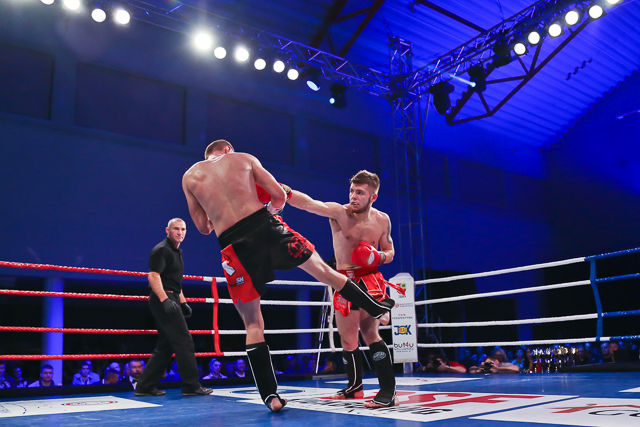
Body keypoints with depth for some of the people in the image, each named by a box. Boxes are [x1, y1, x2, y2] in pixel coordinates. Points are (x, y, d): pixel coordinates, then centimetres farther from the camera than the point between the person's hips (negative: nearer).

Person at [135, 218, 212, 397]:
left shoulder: (177, 252, 20)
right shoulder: (162, 250, -10)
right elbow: (153, 276, -20)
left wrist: (183, 302, 24)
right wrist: (165, 300, -29)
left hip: (170, 300, 10)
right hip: (164, 301, -10)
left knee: (165, 346, 12)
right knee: (184, 343, -7)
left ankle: (145, 386, 17)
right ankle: (191, 386, -1)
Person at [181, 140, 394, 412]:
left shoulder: (190, 176, 16)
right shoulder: (244, 158, 14)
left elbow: (203, 227, 15)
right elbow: (280, 196, 11)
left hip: (235, 245, 1)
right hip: (266, 226, 0)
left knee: (253, 324, 12)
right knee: (323, 271, 21)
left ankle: (270, 395, 11)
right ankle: (376, 308, 35)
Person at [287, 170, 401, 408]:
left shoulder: (382, 220, -3)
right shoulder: (338, 212, -12)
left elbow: (390, 252, 11)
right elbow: (307, 203, -29)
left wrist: (379, 257, -12)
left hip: (369, 281, -1)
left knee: (370, 333, -15)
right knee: (347, 340, 9)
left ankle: (388, 392, -9)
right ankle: (355, 386, 31)